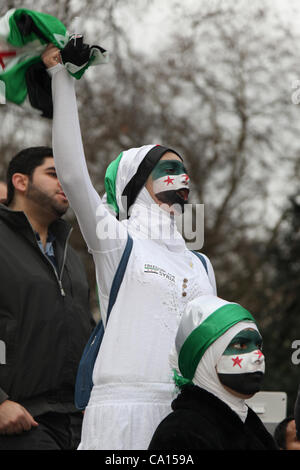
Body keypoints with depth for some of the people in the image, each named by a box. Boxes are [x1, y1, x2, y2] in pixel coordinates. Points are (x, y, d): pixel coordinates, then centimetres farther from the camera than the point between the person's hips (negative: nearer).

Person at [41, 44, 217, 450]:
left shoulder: (200, 265, 21)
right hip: (124, 406, -5)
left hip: (187, 414, 5)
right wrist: (61, 77, -6)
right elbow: (72, 173, -7)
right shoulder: (117, 241, 6)